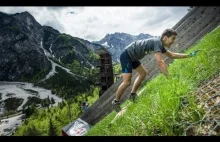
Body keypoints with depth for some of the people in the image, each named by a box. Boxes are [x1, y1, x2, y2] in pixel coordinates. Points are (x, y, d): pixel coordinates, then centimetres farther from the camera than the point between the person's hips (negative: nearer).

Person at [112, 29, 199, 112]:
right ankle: (116, 102, 4)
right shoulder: (157, 42, -22)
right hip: (126, 55, -10)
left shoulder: (160, 45, 8)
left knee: (143, 73, 17)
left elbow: (172, 55, 20)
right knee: (127, 81, -15)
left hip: (132, 57, 11)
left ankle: (132, 95, 23)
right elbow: (160, 62, -31)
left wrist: (189, 55, 19)